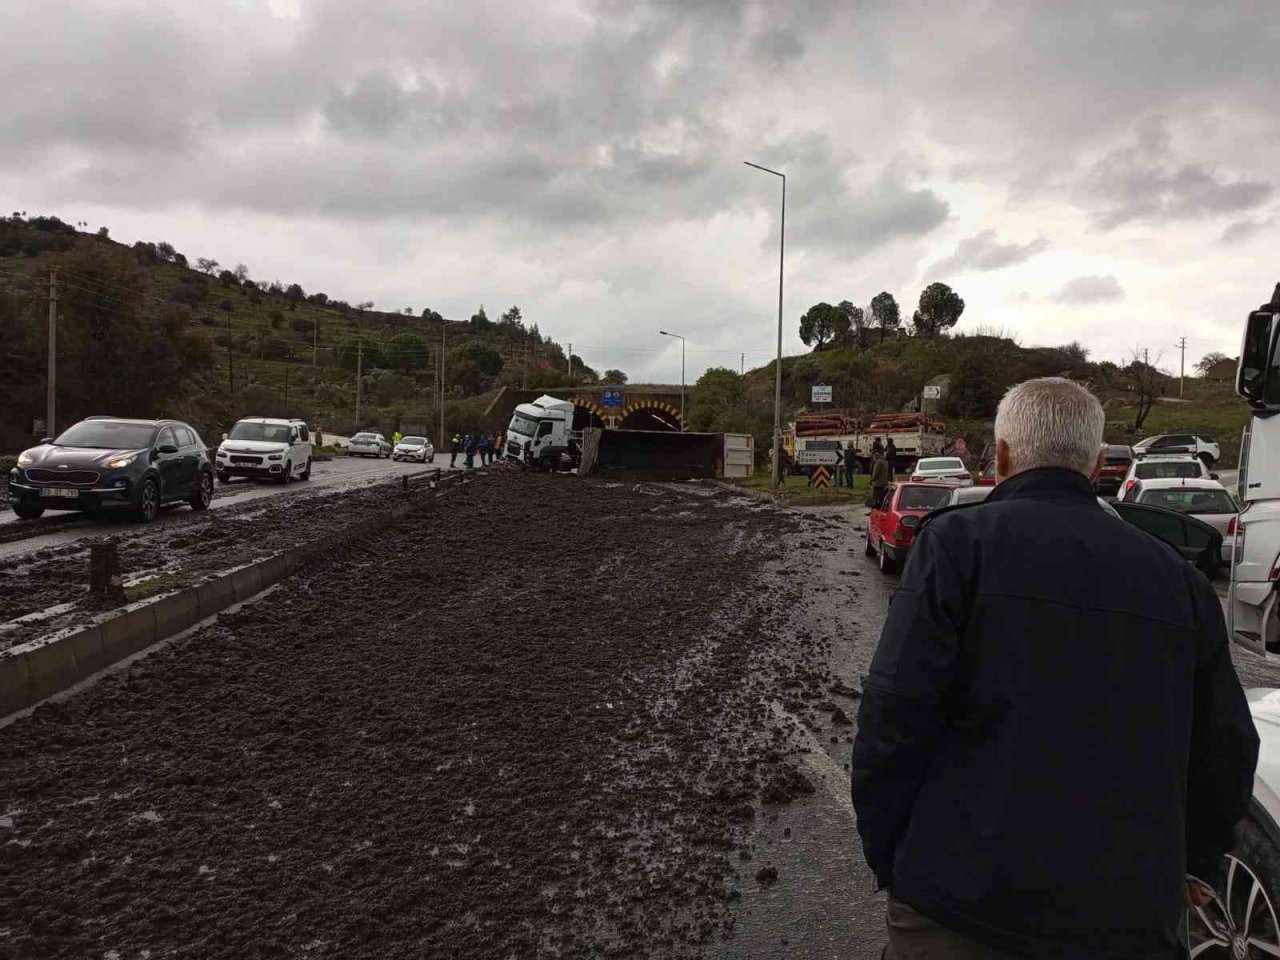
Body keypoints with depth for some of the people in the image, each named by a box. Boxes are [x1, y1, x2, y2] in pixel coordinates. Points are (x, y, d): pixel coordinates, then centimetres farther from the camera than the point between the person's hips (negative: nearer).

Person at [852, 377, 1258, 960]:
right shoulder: (1180, 579, 5)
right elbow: (1226, 750, 12)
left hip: (964, 904, -4)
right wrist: (1195, 862, 29)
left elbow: (895, 715, -14)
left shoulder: (958, 541, -9)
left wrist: (886, 857, -1)